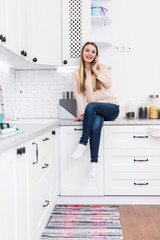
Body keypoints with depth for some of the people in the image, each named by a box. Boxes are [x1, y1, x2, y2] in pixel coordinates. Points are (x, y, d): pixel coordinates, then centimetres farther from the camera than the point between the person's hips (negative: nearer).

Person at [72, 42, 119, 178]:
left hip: (111, 107, -1)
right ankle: (94, 161, -31)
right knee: (96, 124, -34)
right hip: (95, 111, 1)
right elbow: (79, 94, 3)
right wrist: (82, 113, -7)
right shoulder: (77, 74, 11)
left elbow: (108, 84, -4)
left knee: (91, 105, -34)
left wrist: (96, 71, -6)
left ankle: (83, 143, -25)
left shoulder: (102, 67, 11)